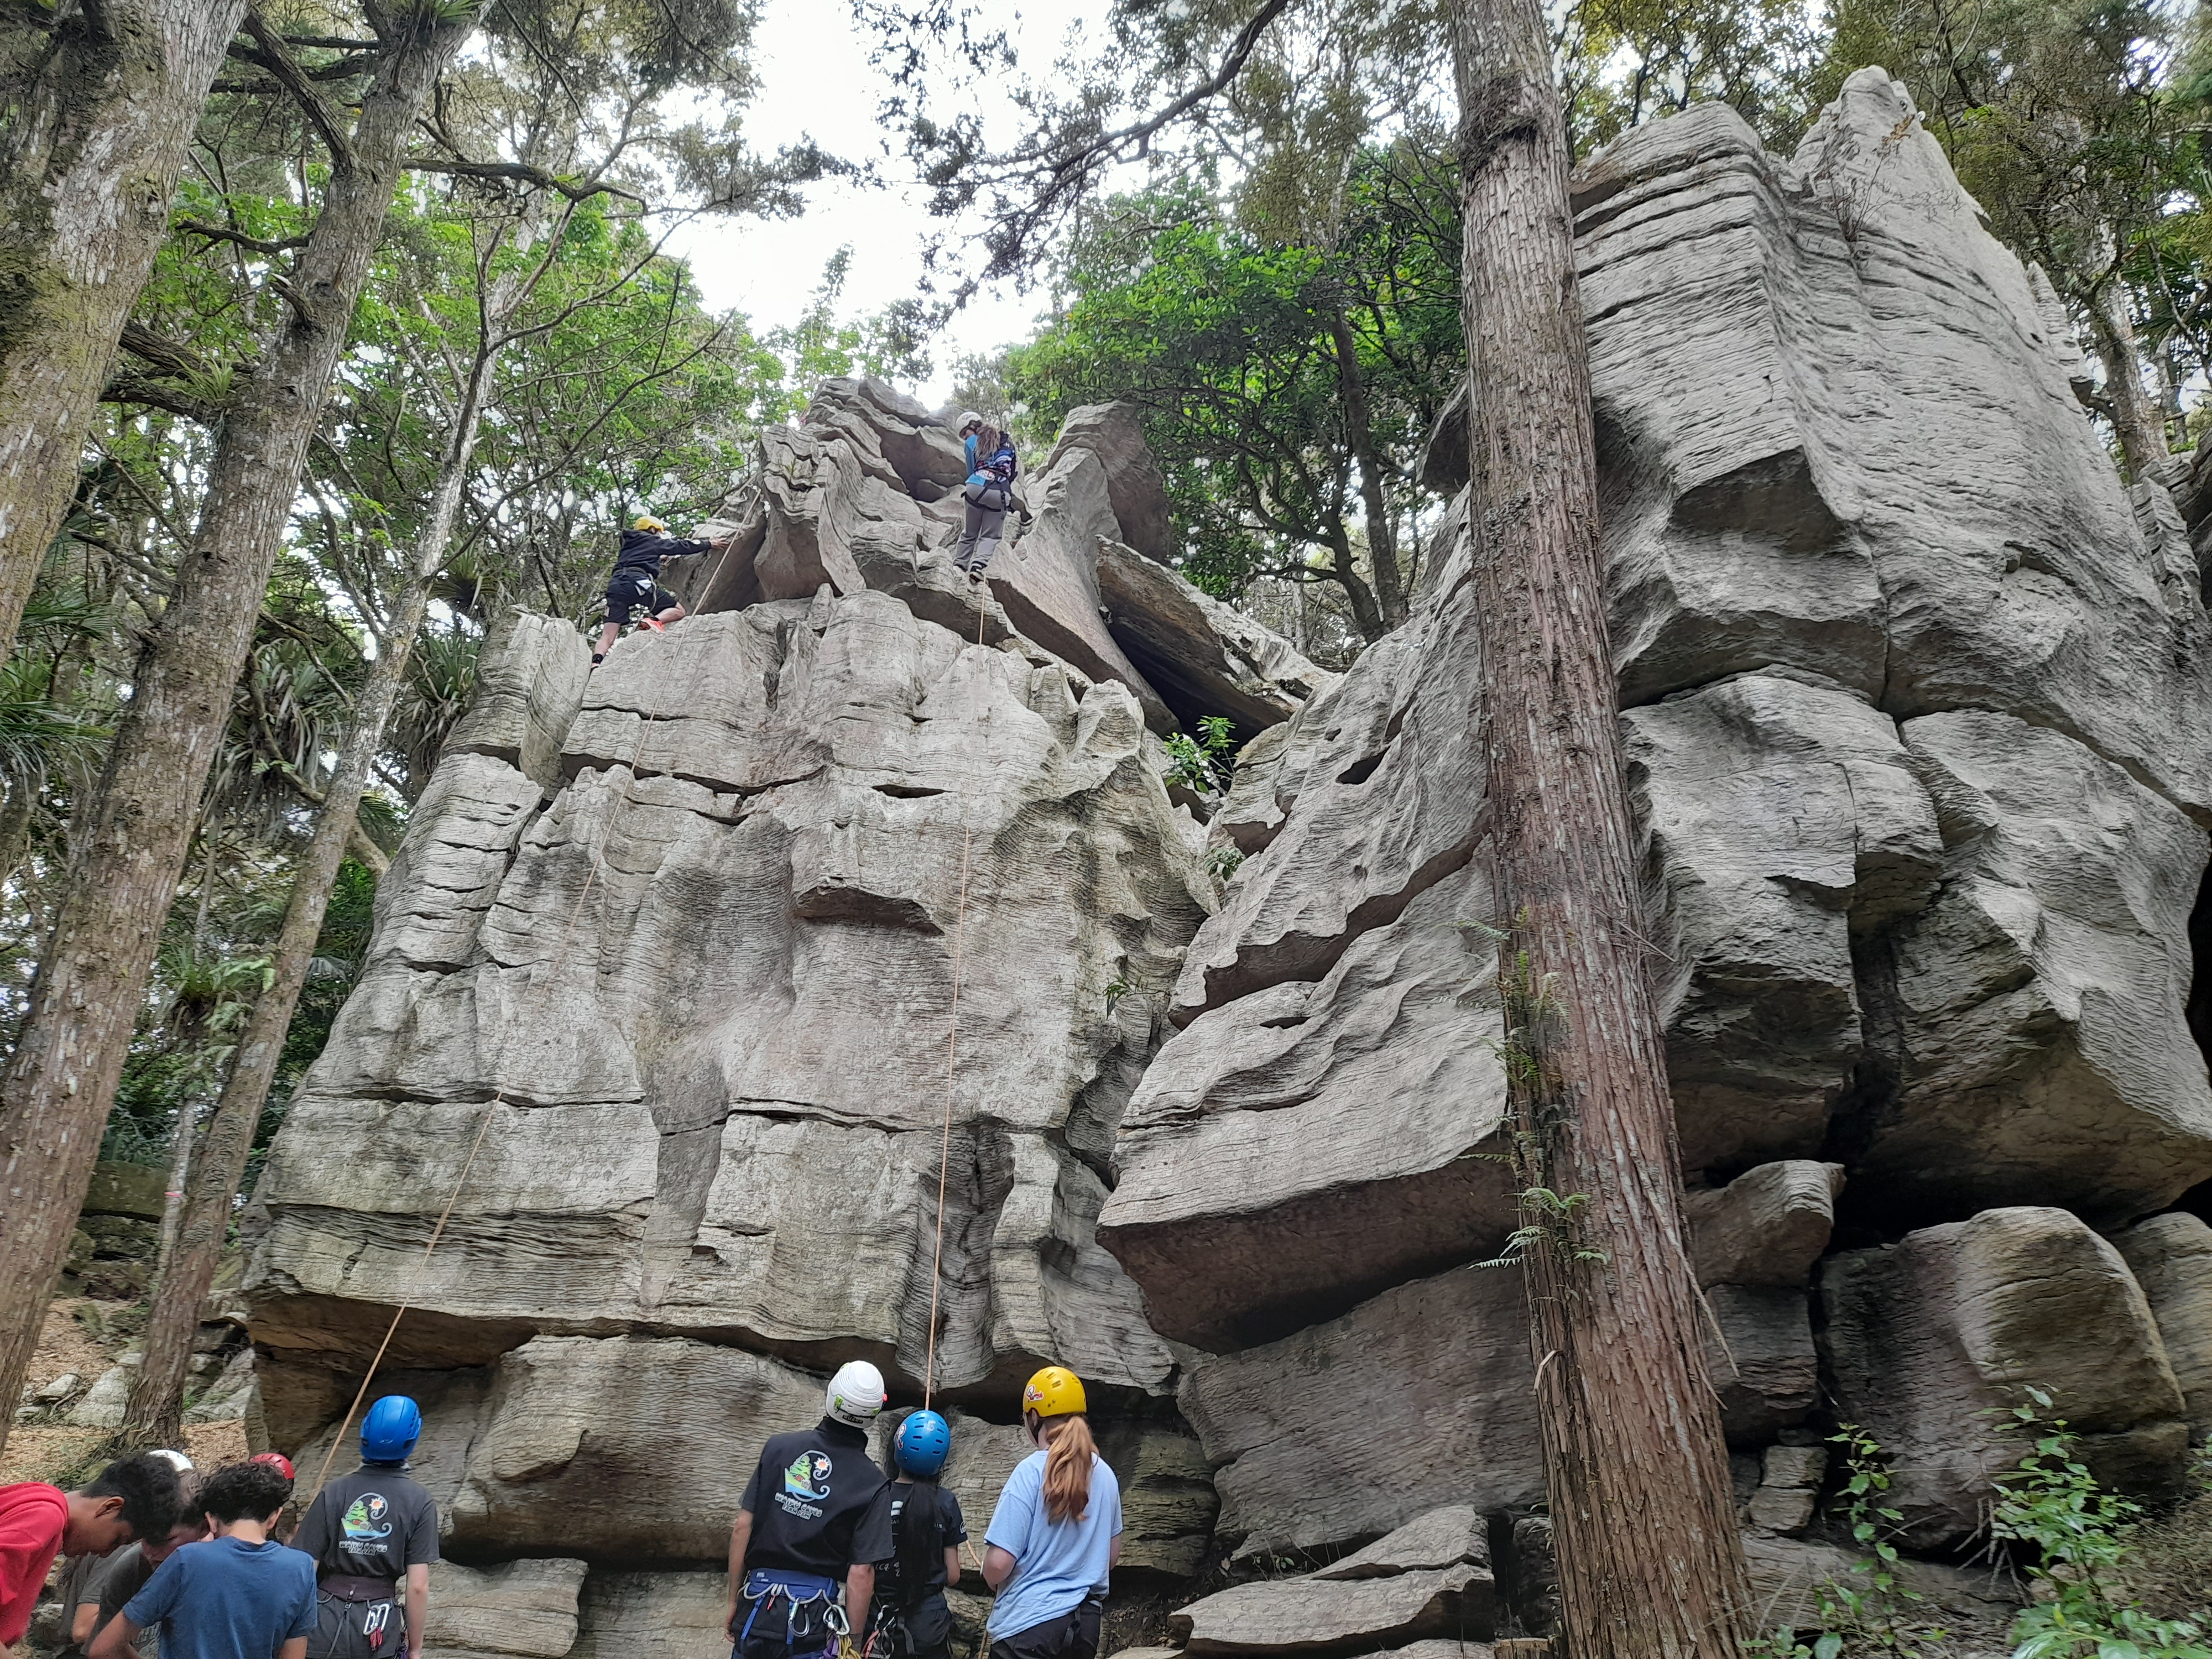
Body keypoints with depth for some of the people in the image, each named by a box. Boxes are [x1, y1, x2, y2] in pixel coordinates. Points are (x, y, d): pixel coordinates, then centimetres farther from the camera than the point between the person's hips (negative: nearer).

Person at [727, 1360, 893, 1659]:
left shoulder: (778, 1447, -2)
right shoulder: (871, 1483, -9)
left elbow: (742, 1528, -1)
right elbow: (861, 1573, -11)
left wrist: (734, 1601, 9)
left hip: (758, 1609, 2)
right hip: (812, 1620, -2)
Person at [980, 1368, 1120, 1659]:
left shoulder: (1030, 1472, -15)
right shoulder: (1104, 1474, 2)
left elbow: (998, 1565, -17)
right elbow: (1112, 1555, 14)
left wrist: (993, 1583, 4)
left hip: (1029, 1625, -6)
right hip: (1086, 1622, 6)